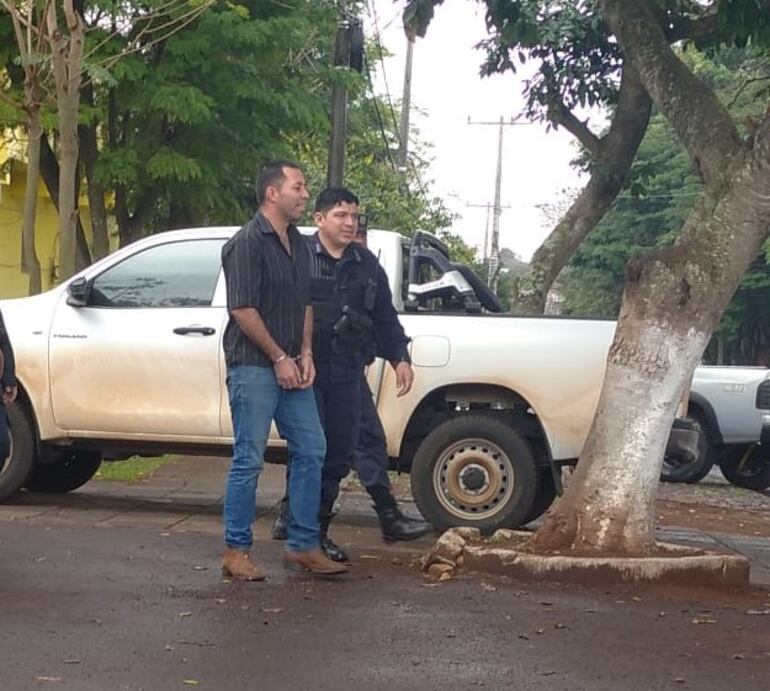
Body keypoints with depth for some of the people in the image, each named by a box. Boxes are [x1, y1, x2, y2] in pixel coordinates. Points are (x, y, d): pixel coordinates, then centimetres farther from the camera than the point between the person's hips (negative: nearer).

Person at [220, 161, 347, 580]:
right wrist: (280, 358, -14)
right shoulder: (247, 243, -12)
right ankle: (236, 552, 6)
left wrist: (305, 353, 4)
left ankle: (302, 545, 17)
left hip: (290, 368, 8)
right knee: (249, 459, -4)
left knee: (311, 451, 8)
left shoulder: (298, 245, 14)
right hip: (253, 368, -8)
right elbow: (242, 310, -17)